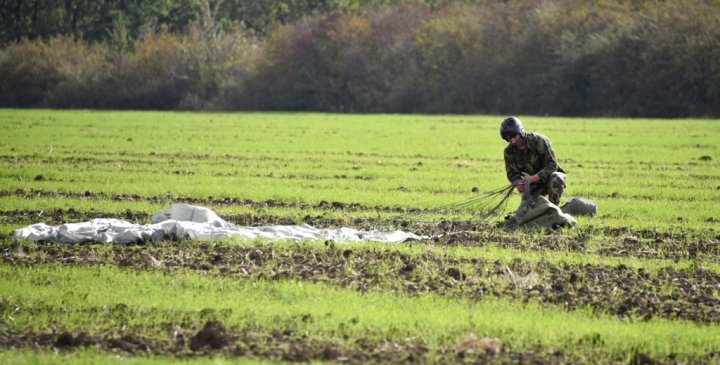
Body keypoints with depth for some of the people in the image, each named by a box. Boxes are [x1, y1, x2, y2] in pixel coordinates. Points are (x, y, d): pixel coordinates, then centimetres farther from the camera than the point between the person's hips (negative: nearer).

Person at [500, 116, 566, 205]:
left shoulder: (539, 141, -24)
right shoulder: (509, 152, -10)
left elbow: (552, 165, -25)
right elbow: (512, 173, -3)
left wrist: (533, 178, -36)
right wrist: (518, 183, -29)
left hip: (549, 176, -4)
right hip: (534, 184, 4)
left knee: (556, 179, -39)